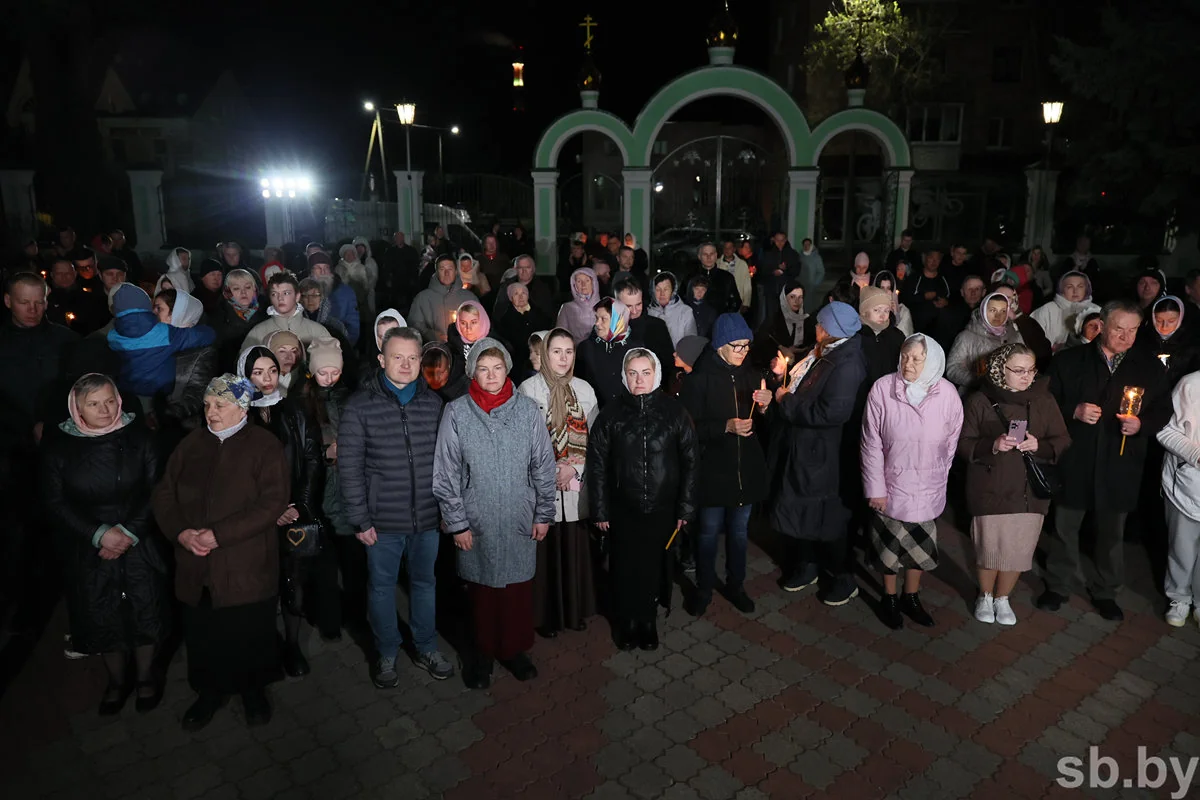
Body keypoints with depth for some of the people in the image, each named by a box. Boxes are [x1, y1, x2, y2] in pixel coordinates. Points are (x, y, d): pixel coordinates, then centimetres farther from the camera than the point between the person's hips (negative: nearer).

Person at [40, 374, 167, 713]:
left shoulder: (138, 437, -7)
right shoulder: (58, 447, -5)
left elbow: (154, 491, -6)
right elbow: (55, 504, -4)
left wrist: (129, 532, -15)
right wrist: (100, 534, -15)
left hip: (140, 547, 0)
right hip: (88, 553, 1)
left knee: (145, 615, 8)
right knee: (102, 620, 11)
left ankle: (145, 678, 31)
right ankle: (117, 682, 35)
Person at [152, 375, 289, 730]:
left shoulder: (264, 446, -8)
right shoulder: (191, 445, 8)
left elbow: (272, 503, -17)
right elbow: (164, 495, 9)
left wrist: (218, 535, -20)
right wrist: (181, 533, -10)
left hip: (246, 570, -4)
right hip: (196, 569, 4)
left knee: (250, 638, 10)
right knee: (202, 637, 14)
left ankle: (253, 691, 34)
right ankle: (209, 692, 37)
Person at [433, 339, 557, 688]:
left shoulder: (528, 409, -4)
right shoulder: (456, 413, -7)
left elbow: (544, 466, 2)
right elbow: (446, 474, -3)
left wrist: (544, 514, 3)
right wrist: (457, 523, -5)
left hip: (520, 522, 1)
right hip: (476, 524, -1)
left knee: (519, 588, 11)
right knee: (481, 589, 11)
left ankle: (515, 649, 33)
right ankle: (483, 653, 31)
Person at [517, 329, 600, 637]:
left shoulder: (584, 390, 5)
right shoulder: (528, 389, -5)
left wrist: (574, 468, -8)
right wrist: (550, 472, -12)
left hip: (577, 486, 3)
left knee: (576, 548, 9)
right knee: (545, 550, 3)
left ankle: (576, 610, 27)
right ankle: (546, 615, 20)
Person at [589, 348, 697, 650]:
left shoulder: (674, 410, -4)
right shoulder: (611, 414, -3)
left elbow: (690, 461, -1)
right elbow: (597, 465, -2)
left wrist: (686, 507, -4)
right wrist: (600, 510, -4)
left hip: (662, 508, 0)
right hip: (622, 509, 0)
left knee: (653, 566, 10)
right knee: (625, 568, 10)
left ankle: (648, 620, 33)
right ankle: (625, 622, 32)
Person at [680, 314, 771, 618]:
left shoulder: (753, 376, 5)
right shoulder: (700, 378, -9)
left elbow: (763, 426, 9)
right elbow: (691, 427, -11)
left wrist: (764, 409, -12)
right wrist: (726, 427, -23)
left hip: (747, 468, 4)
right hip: (713, 469, -4)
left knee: (739, 530, 15)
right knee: (709, 531, 6)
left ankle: (736, 585, 31)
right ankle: (704, 589, 23)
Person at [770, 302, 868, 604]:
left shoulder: (845, 365, -23)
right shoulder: (823, 355, 5)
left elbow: (832, 412, -31)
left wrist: (786, 402, -22)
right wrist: (784, 376, 4)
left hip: (820, 454, -9)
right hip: (799, 447, 9)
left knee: (826, 515, 7)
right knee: (799, 509, 19)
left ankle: (844, 579, 27)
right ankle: (806, 565, 39)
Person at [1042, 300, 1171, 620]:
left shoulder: (1150, 367, 3)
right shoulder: (1069, 360, -2)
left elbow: (1163, 410, 6)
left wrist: (1141, 424, -14)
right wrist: (1074, 411, -18)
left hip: (1120, 465, 1)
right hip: (1075, 461, -1)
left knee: (1112, 531, 14)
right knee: (1065, 525, 9)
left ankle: (1105, 591, 32)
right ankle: (1058, 586, 26)